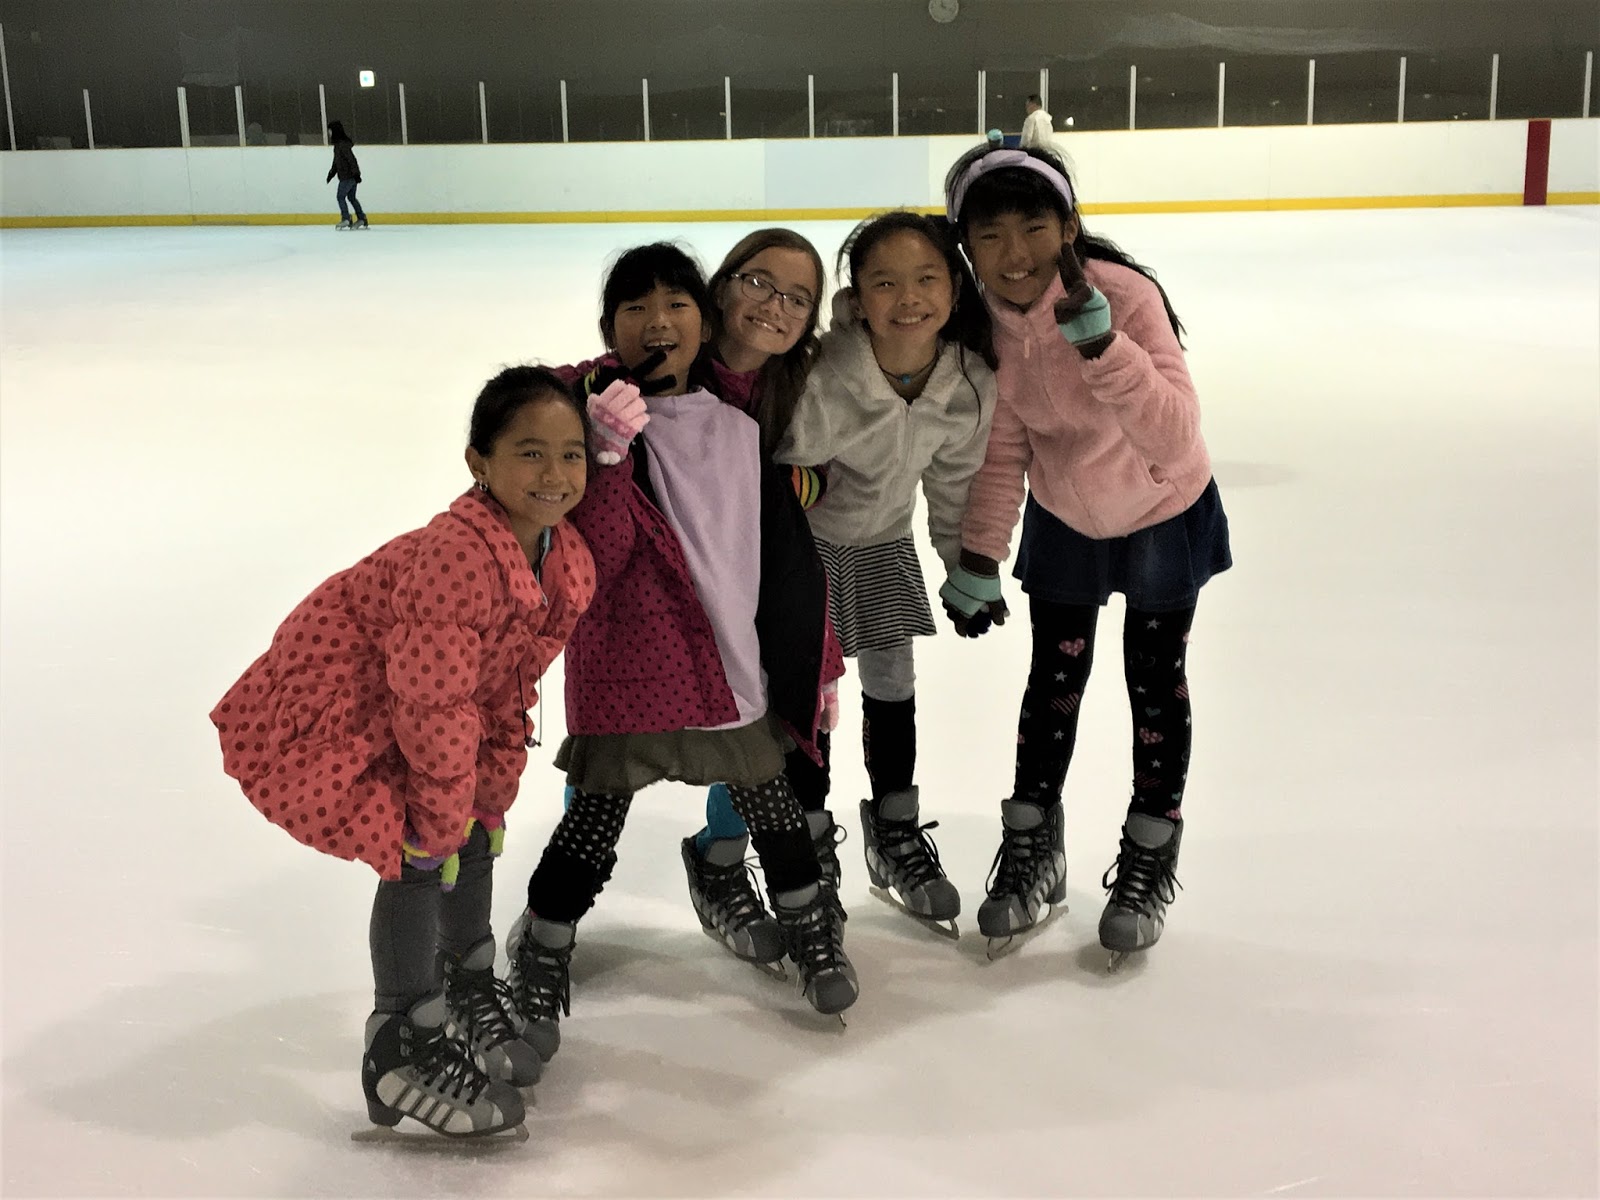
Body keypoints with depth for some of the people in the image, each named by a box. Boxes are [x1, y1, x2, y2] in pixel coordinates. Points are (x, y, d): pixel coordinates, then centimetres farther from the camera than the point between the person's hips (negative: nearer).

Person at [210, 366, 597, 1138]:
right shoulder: (456, 555, -36)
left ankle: (469, 988, 44)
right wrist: (441, 819, -20)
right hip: (324, 717, -9)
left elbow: (510, 683, 4)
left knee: (474, 832, 17)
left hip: (403, 714, 9)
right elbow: (434, 705, -30)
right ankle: (402, 1050, 5)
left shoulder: (565, 562, -7)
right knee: (421, 855, -15)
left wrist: (488, 796, 5)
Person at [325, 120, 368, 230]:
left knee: (341, 196, -8)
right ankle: (361, 219, 17)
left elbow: (351, 159, -23)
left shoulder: (343, 144, -17)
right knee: (351, 197, 14)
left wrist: (355, 173, -26)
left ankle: (345, 219, -11)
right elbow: (336, 161, 24)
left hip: (348, 176, -10)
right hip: (351, 176, 10)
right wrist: (331, 173, 26)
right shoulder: (338, 144, 14)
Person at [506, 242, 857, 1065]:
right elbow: (596, 556, -18)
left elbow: (789, 557, 11)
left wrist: (810, 666, 13)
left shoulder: (739, 430, 4)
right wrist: (608, 455, -32)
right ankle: (543, 947, 25)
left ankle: (808, 922, 40)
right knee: (599, 812, 1)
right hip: (624, 665, -4)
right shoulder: (593, 411, -9)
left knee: (766, 797, 17)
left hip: (733, 663, 4)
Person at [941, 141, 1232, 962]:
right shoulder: (983, 319, -19)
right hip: (1062, 518, 3)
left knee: (1155, 682, 9)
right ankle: (1032, 849, 31)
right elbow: (1001, 445, -7)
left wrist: (1096, 338, -51)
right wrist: (978, 561, -5)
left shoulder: (1126, 295, -33)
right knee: (1054, 678, 12)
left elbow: (1174, 439, -41)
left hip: (1164, 514, -3)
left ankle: (1150, 858, 29)